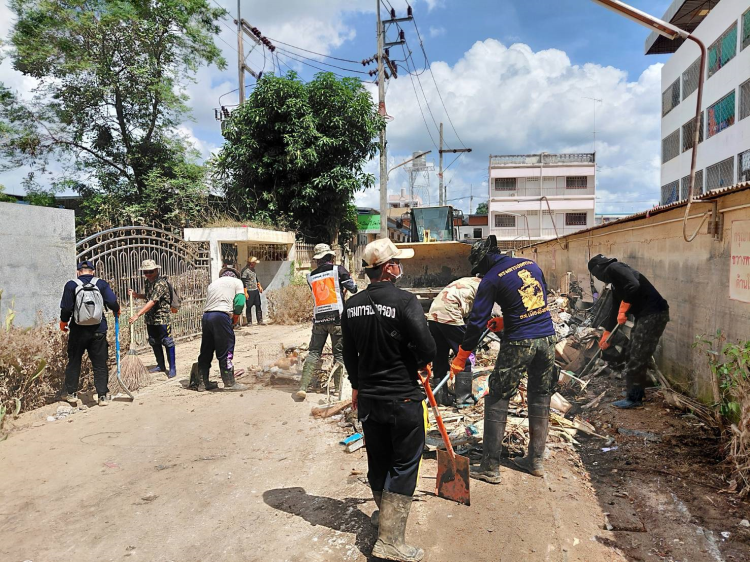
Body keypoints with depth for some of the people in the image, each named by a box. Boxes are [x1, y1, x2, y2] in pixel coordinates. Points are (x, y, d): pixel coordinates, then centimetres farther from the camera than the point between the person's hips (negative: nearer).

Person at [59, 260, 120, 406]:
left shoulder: (71, 285, -4)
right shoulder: (101, 284, -2)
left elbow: (66, 308, -6)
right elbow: (113, 302, -11)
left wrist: (63, 322, 12)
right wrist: (116, 311, 10)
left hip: (78, 330, 0)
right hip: (98, 331, 0)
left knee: (74, 362, 17)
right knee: (100, 364, 6)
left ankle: (70, 393, 23)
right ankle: (103, 395, 6)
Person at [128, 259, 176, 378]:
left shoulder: (161, 283, -20)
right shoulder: (148, 282, 8)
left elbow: (152, 301, -28)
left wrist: (138, 314, -32)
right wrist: (136, 295, 7)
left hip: (162, 317, -9)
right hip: (150, 318, 9)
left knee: (167, 342, -2)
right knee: (154, 342, 16)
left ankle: (172, 368, 5)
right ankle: (161, 365, 29)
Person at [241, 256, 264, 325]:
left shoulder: (253, 269, 12)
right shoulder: (245, 270, -12)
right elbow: (243, 282, -15)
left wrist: (259, 286, 15)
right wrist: (245, 293, -18)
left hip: (256, 290, 7)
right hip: (249, 291, -7)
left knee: (258, 305, 7)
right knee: (249, 307, 0)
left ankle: (260, 320, 12)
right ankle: (249, 322, 8)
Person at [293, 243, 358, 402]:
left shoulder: (311, 276, 10)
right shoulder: (338, 270, -3)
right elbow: (353, 288, -1)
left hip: (318, 319, 3)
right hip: (337, 318, -3)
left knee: (313, 353, 8)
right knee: (339, 354, 6)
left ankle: (302, 388, -1)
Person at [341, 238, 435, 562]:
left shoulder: (352, 305, -2)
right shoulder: (405, 302, -20)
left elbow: (349, 354, 7)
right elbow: (427, 350, -21)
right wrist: (418, 364, 2)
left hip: (368, 398, 6)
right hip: (403, 398, -6)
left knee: (377, 461, 21)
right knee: (403, 466, 7)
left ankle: (385, 515, 44)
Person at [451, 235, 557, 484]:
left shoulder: (491, 279, -8)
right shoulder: (531, 265, 10)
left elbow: (477, 321, -7)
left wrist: (461, 357, 1)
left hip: (518, 344, -6)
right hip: (547, 338, 6)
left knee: (497, 401, 4)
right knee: (540, 398, 17)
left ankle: (490, 468, 8)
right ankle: (536, 461, 28)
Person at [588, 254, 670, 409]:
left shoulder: (614, 268, -10)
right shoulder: (614, 281, 20)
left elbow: (634, 286, -27)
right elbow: (614, 309, 26)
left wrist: (622, 311, -17)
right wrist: (605, 335, 31)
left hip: (653, 314, -10)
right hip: (645, 315, 10)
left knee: (637, 358, -4)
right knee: (635, 356, 18)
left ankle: (634, 399, 3)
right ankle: (636, 392, 30)